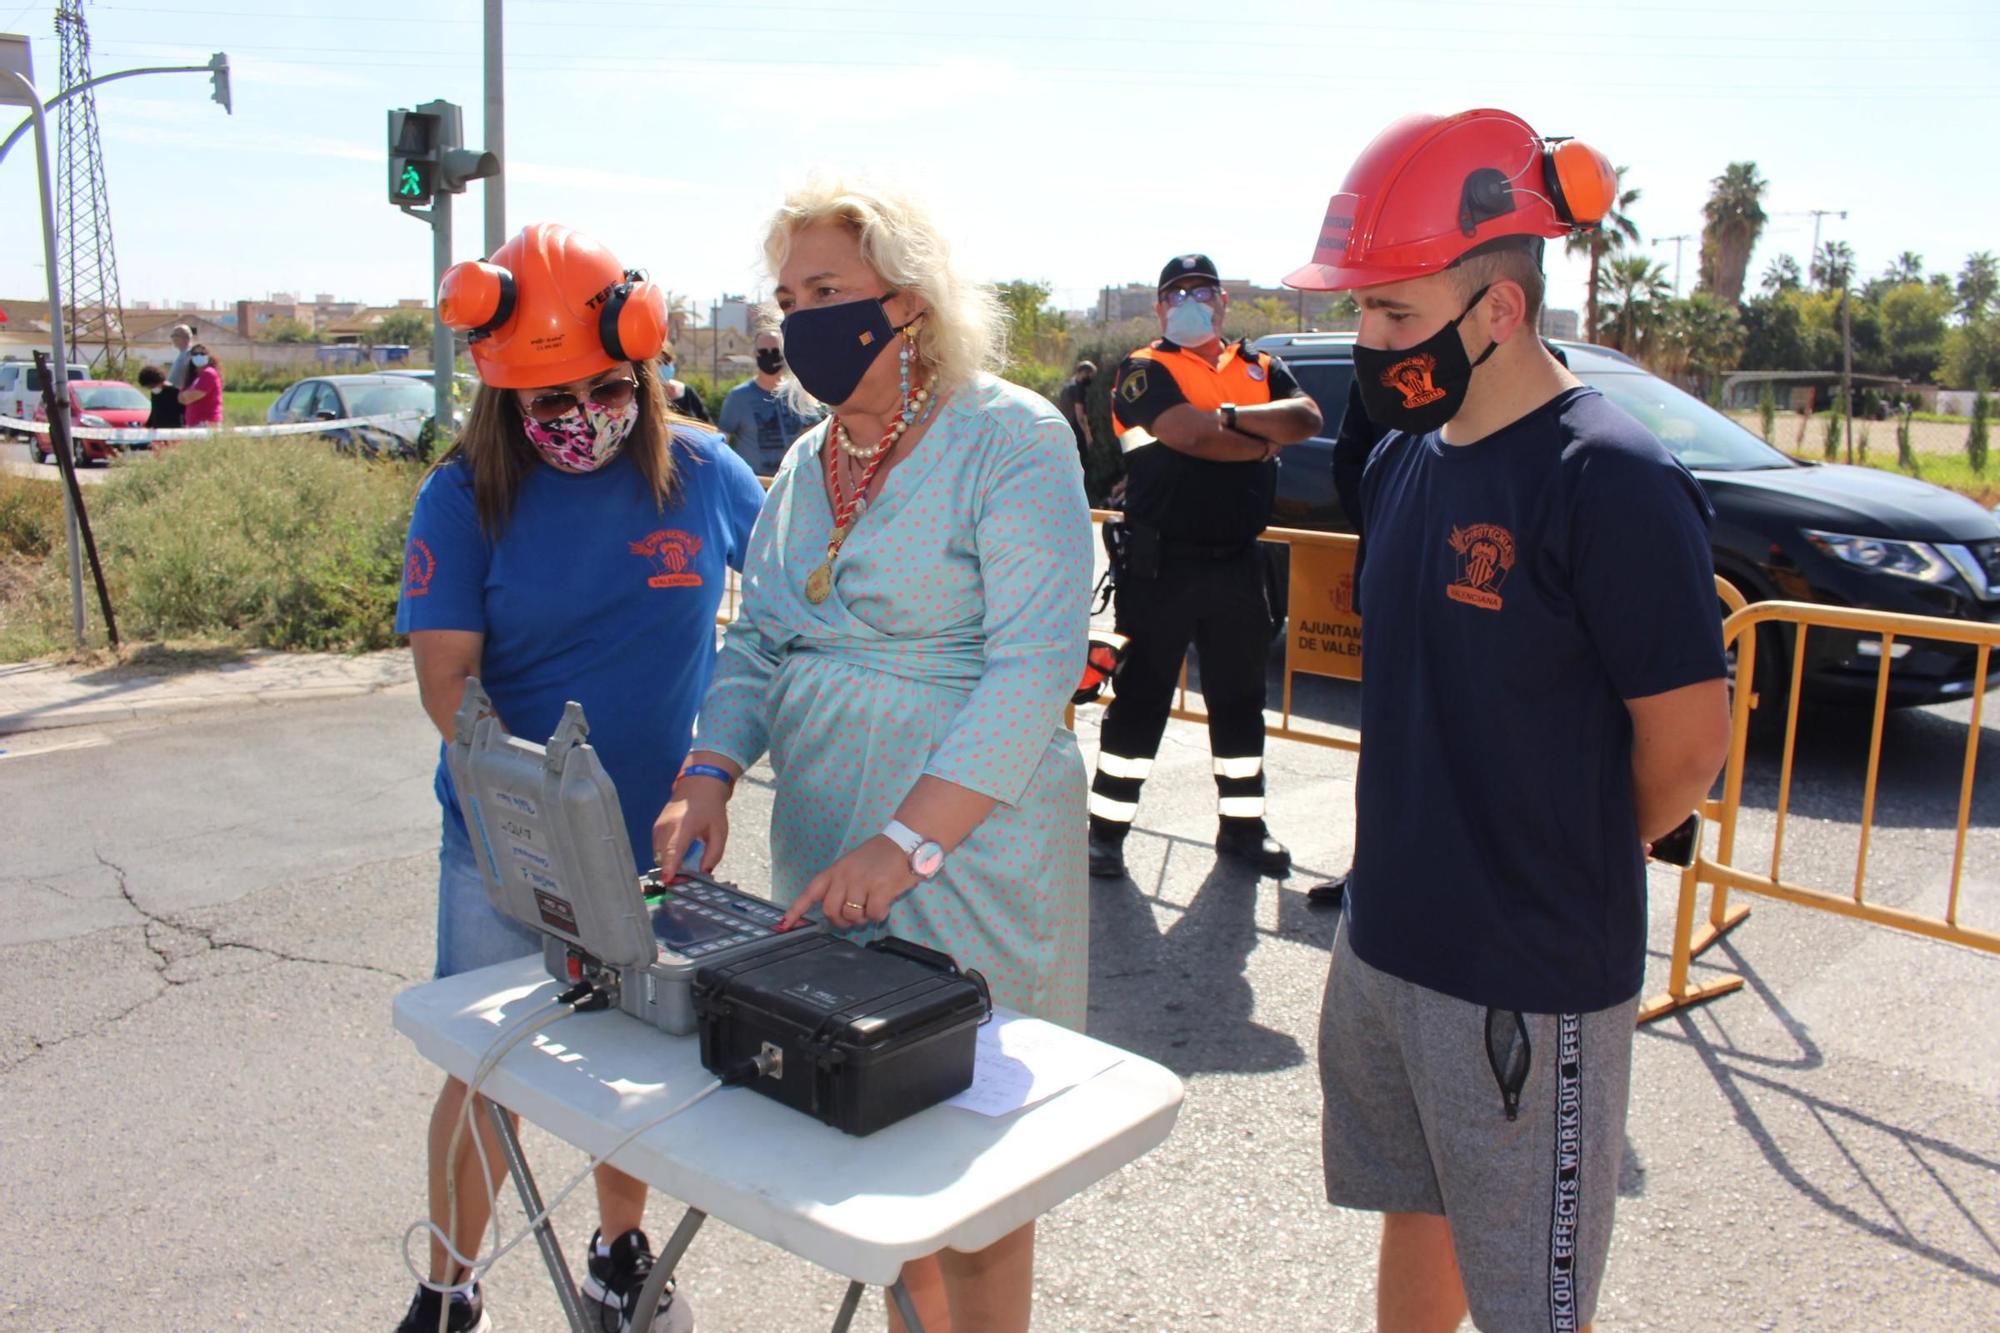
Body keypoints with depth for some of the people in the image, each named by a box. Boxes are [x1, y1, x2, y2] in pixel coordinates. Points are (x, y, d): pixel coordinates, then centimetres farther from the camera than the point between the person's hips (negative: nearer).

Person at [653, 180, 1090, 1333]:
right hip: (821, 849, 7)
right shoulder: (809, 461, 11)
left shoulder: (1009, 438, -12)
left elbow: (1032, 667, -19)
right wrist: (708, 775, -5)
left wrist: (907, 844, -25)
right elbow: (761, 641, 13)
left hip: (972, 849, -6)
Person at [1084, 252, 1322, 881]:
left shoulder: (1261, 370, 13)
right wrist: (1265, 442, -5)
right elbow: (1191, 434, -19)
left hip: (1237, 563, 5)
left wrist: (1233, 417, -17)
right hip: (1163, 563, -5)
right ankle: (1107, 825, 12)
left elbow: (1308, 418, -7)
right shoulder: (1145, 369, -2)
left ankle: (1242, 824, 26)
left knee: (1240, 697, 13)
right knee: (1141, 697, 1)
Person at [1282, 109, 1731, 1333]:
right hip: (1386, 943, 7)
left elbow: (1690, 741, -15)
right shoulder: (1405, 463, 4)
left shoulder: (1608, 483, -20)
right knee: (1414, 1218, 24)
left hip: (1531, 979, -7)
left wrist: (1569, 867, 1)